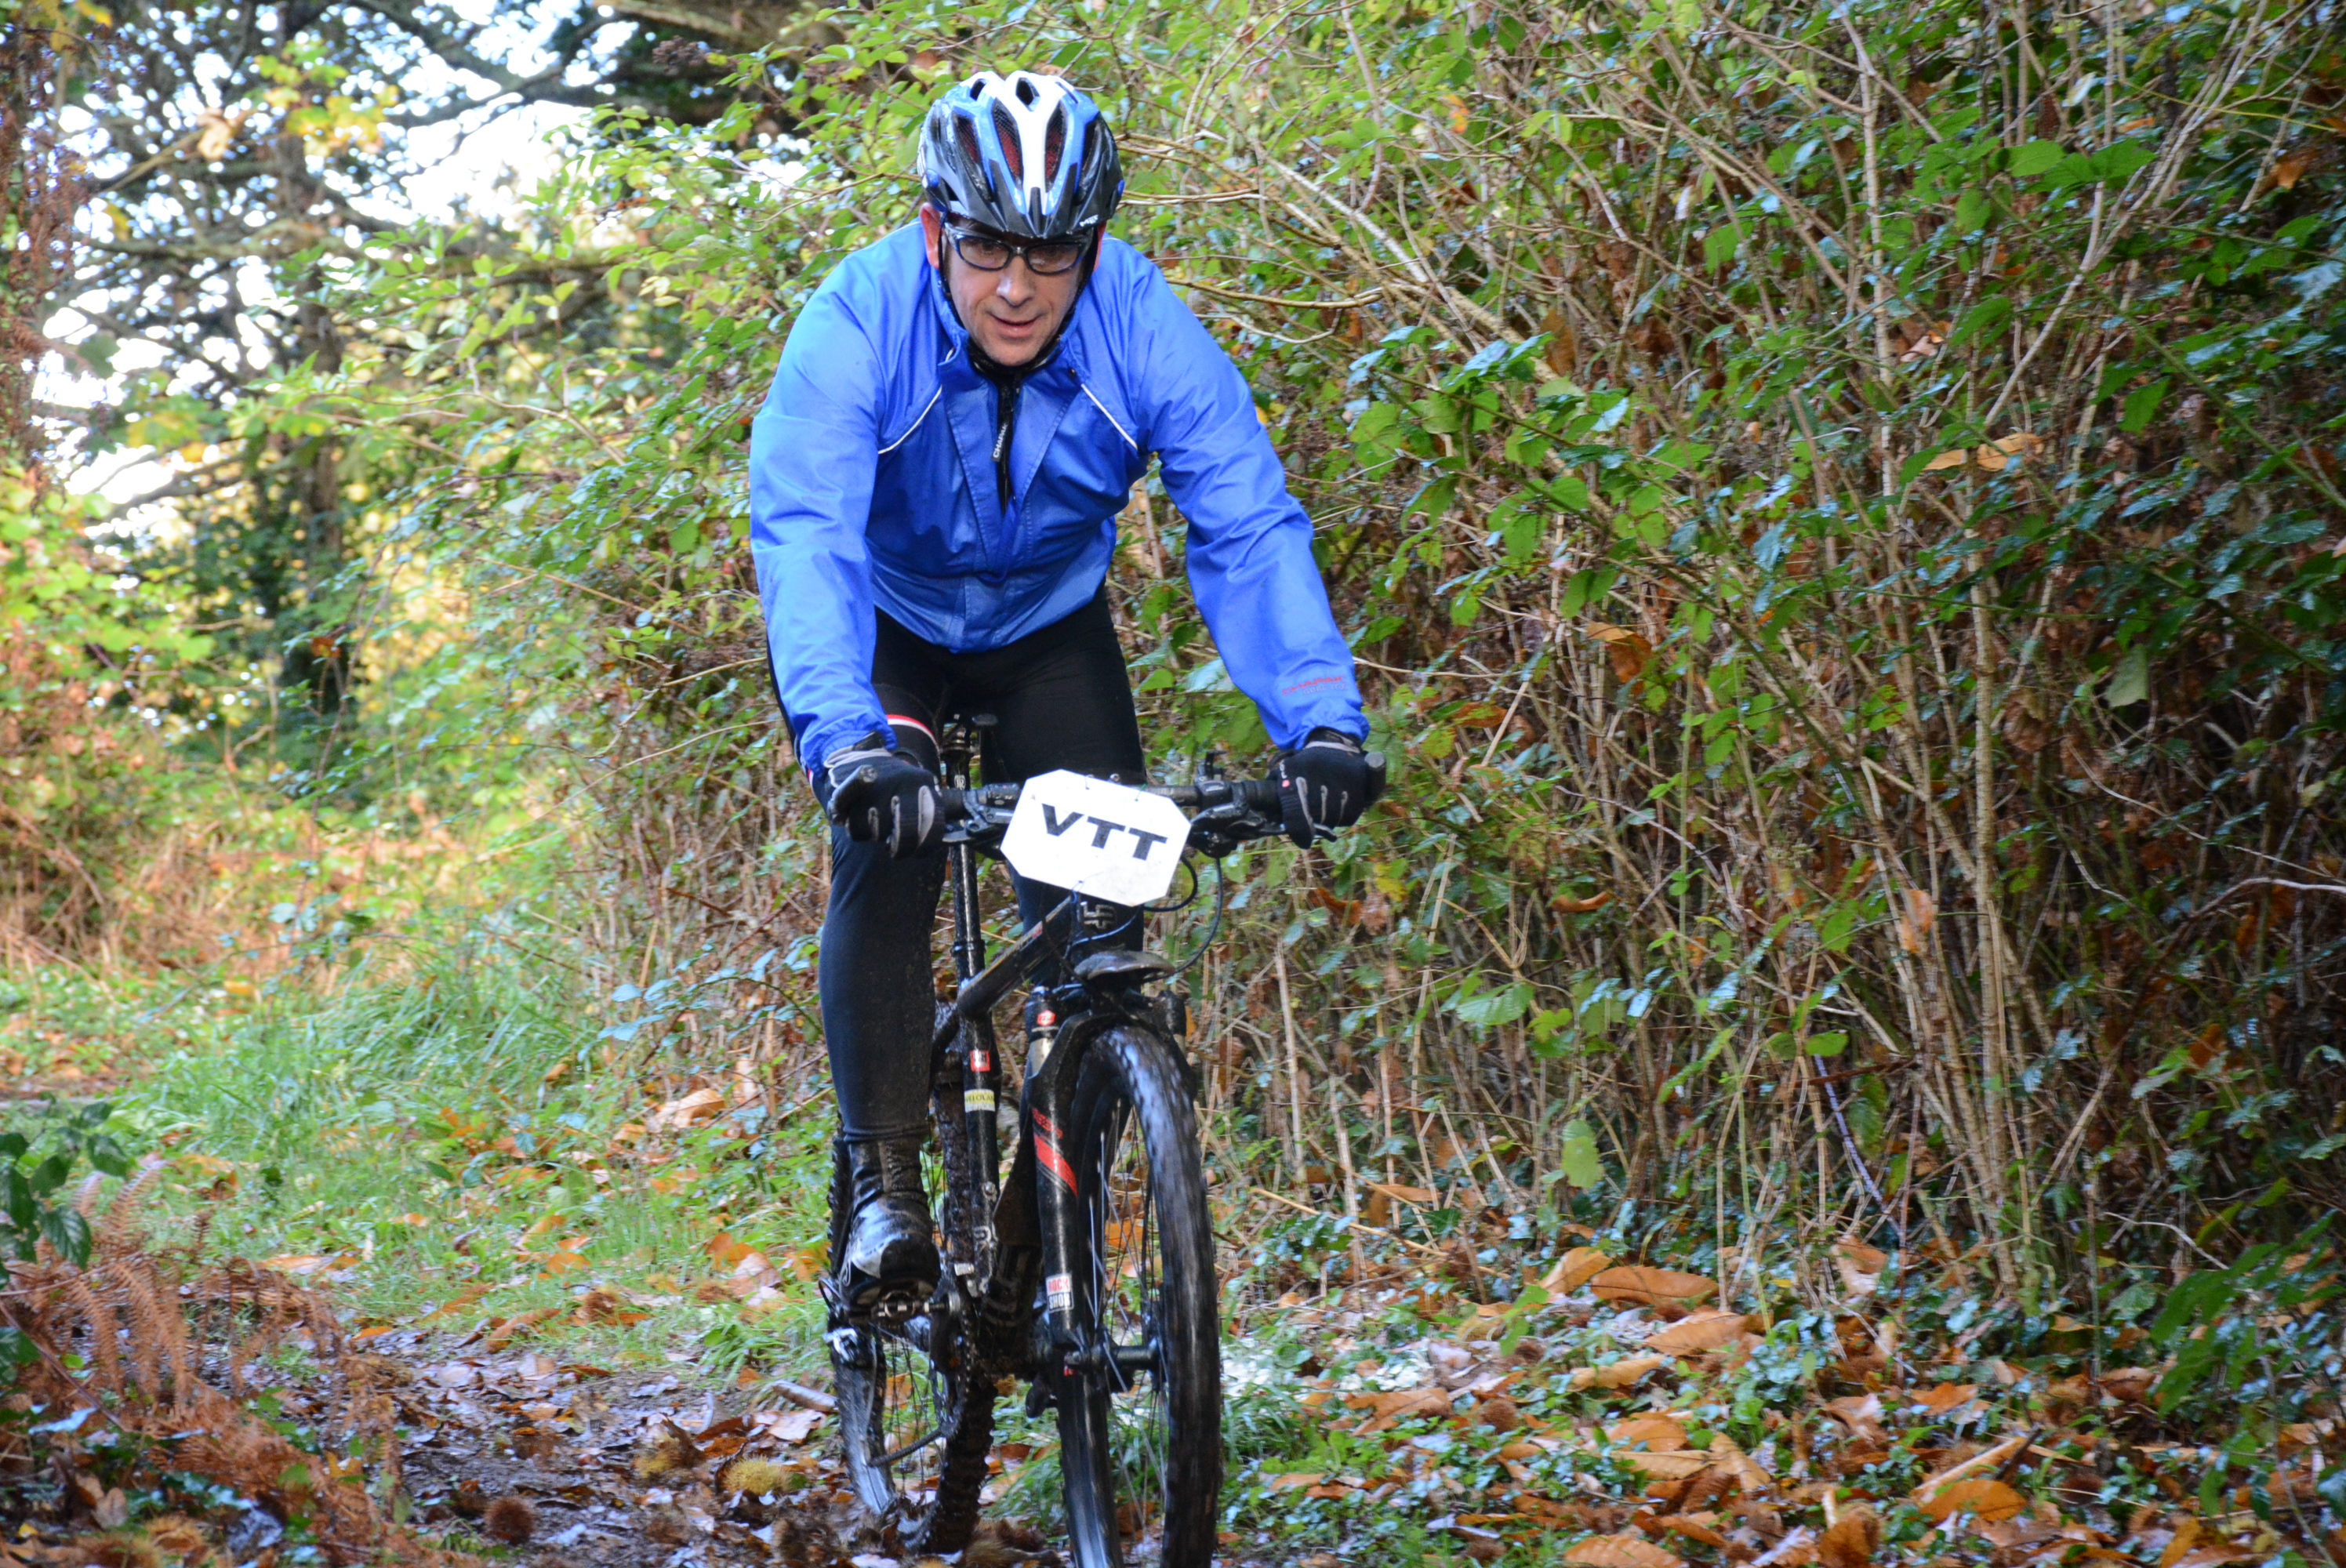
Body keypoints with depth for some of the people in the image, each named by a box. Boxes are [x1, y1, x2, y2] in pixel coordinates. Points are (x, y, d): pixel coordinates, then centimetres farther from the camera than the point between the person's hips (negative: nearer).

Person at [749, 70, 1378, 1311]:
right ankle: (884, 1187, -17)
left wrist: (1320, 721, -47)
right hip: (882, 623, -2)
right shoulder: (857, 325, -32)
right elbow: (804, 536, -43)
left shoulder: (1144, 328, -27)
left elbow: (1250, 528, -32)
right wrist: (845, 739, -59)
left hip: (1049, 628, 2)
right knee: (885, 852, -25)